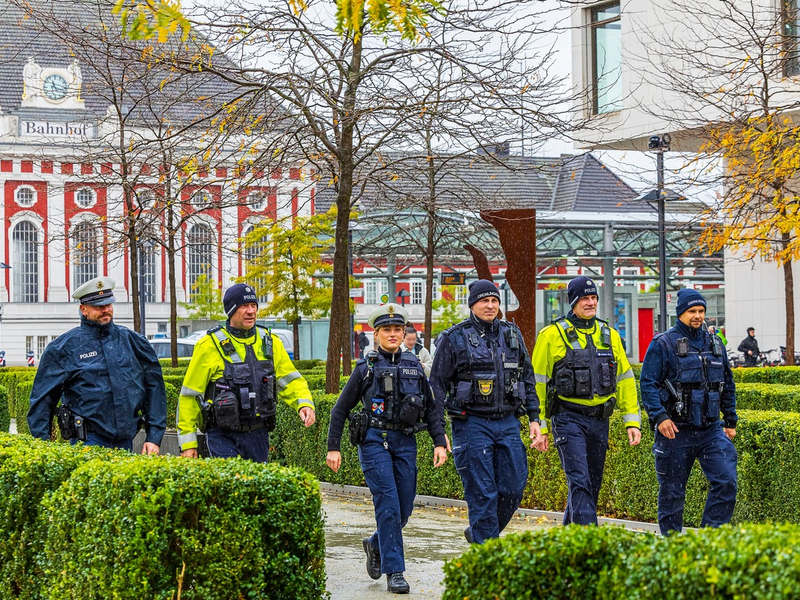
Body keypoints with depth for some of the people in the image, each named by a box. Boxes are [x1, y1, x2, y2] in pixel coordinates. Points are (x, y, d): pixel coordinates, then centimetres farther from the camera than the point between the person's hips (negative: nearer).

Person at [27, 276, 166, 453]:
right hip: (88, 443, -4)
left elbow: (154, 388, 13)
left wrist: (154, 438, 7)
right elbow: (42, 400, 3)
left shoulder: (132, 341, 11)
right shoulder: (64, 347, 1)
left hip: (126, 443, 4)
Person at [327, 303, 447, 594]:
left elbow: (431, 408, 14)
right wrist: (333, 448, 2)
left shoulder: (414, 366, 11)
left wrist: (440, 442, 3)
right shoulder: (366, 368, 2)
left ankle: (375, 545, 33)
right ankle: (394, 572, -9)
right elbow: (340, 409, 6)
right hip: (374, 440, -4)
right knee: (388, 504, -13)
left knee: (404, 508, 4)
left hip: (406, 442, 4)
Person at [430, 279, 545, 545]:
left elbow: (528, 379, 18)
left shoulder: (512, 335, 12)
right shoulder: (454, 338, -2)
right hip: (472, 424, -4)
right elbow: (437, 384, 0)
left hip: (508, 423, 5)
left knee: (513, 489, 2)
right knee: (482, 494, -6)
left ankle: (478, 533, 26)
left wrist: (534, 419, 11)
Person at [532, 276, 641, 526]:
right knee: (579, 482, -15)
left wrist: (633, 421, 8)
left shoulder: (609, 335, 11)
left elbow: (625, 380, 15)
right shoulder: (552, 335, -3)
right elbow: (537, 382, -2)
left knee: (592, 485, 10)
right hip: (568, 418, -5)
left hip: (599, 420, 5)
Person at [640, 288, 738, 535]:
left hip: (710, 429, 4)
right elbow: (648, 384, -8)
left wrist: (731, 420, 19)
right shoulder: (663, 344, -3)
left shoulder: (714, 344, 13)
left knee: (726, 481, -9)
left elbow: (728, 385, 21)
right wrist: (659, 417, -19)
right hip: (675, 431, -4)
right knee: (672, 491, 3)